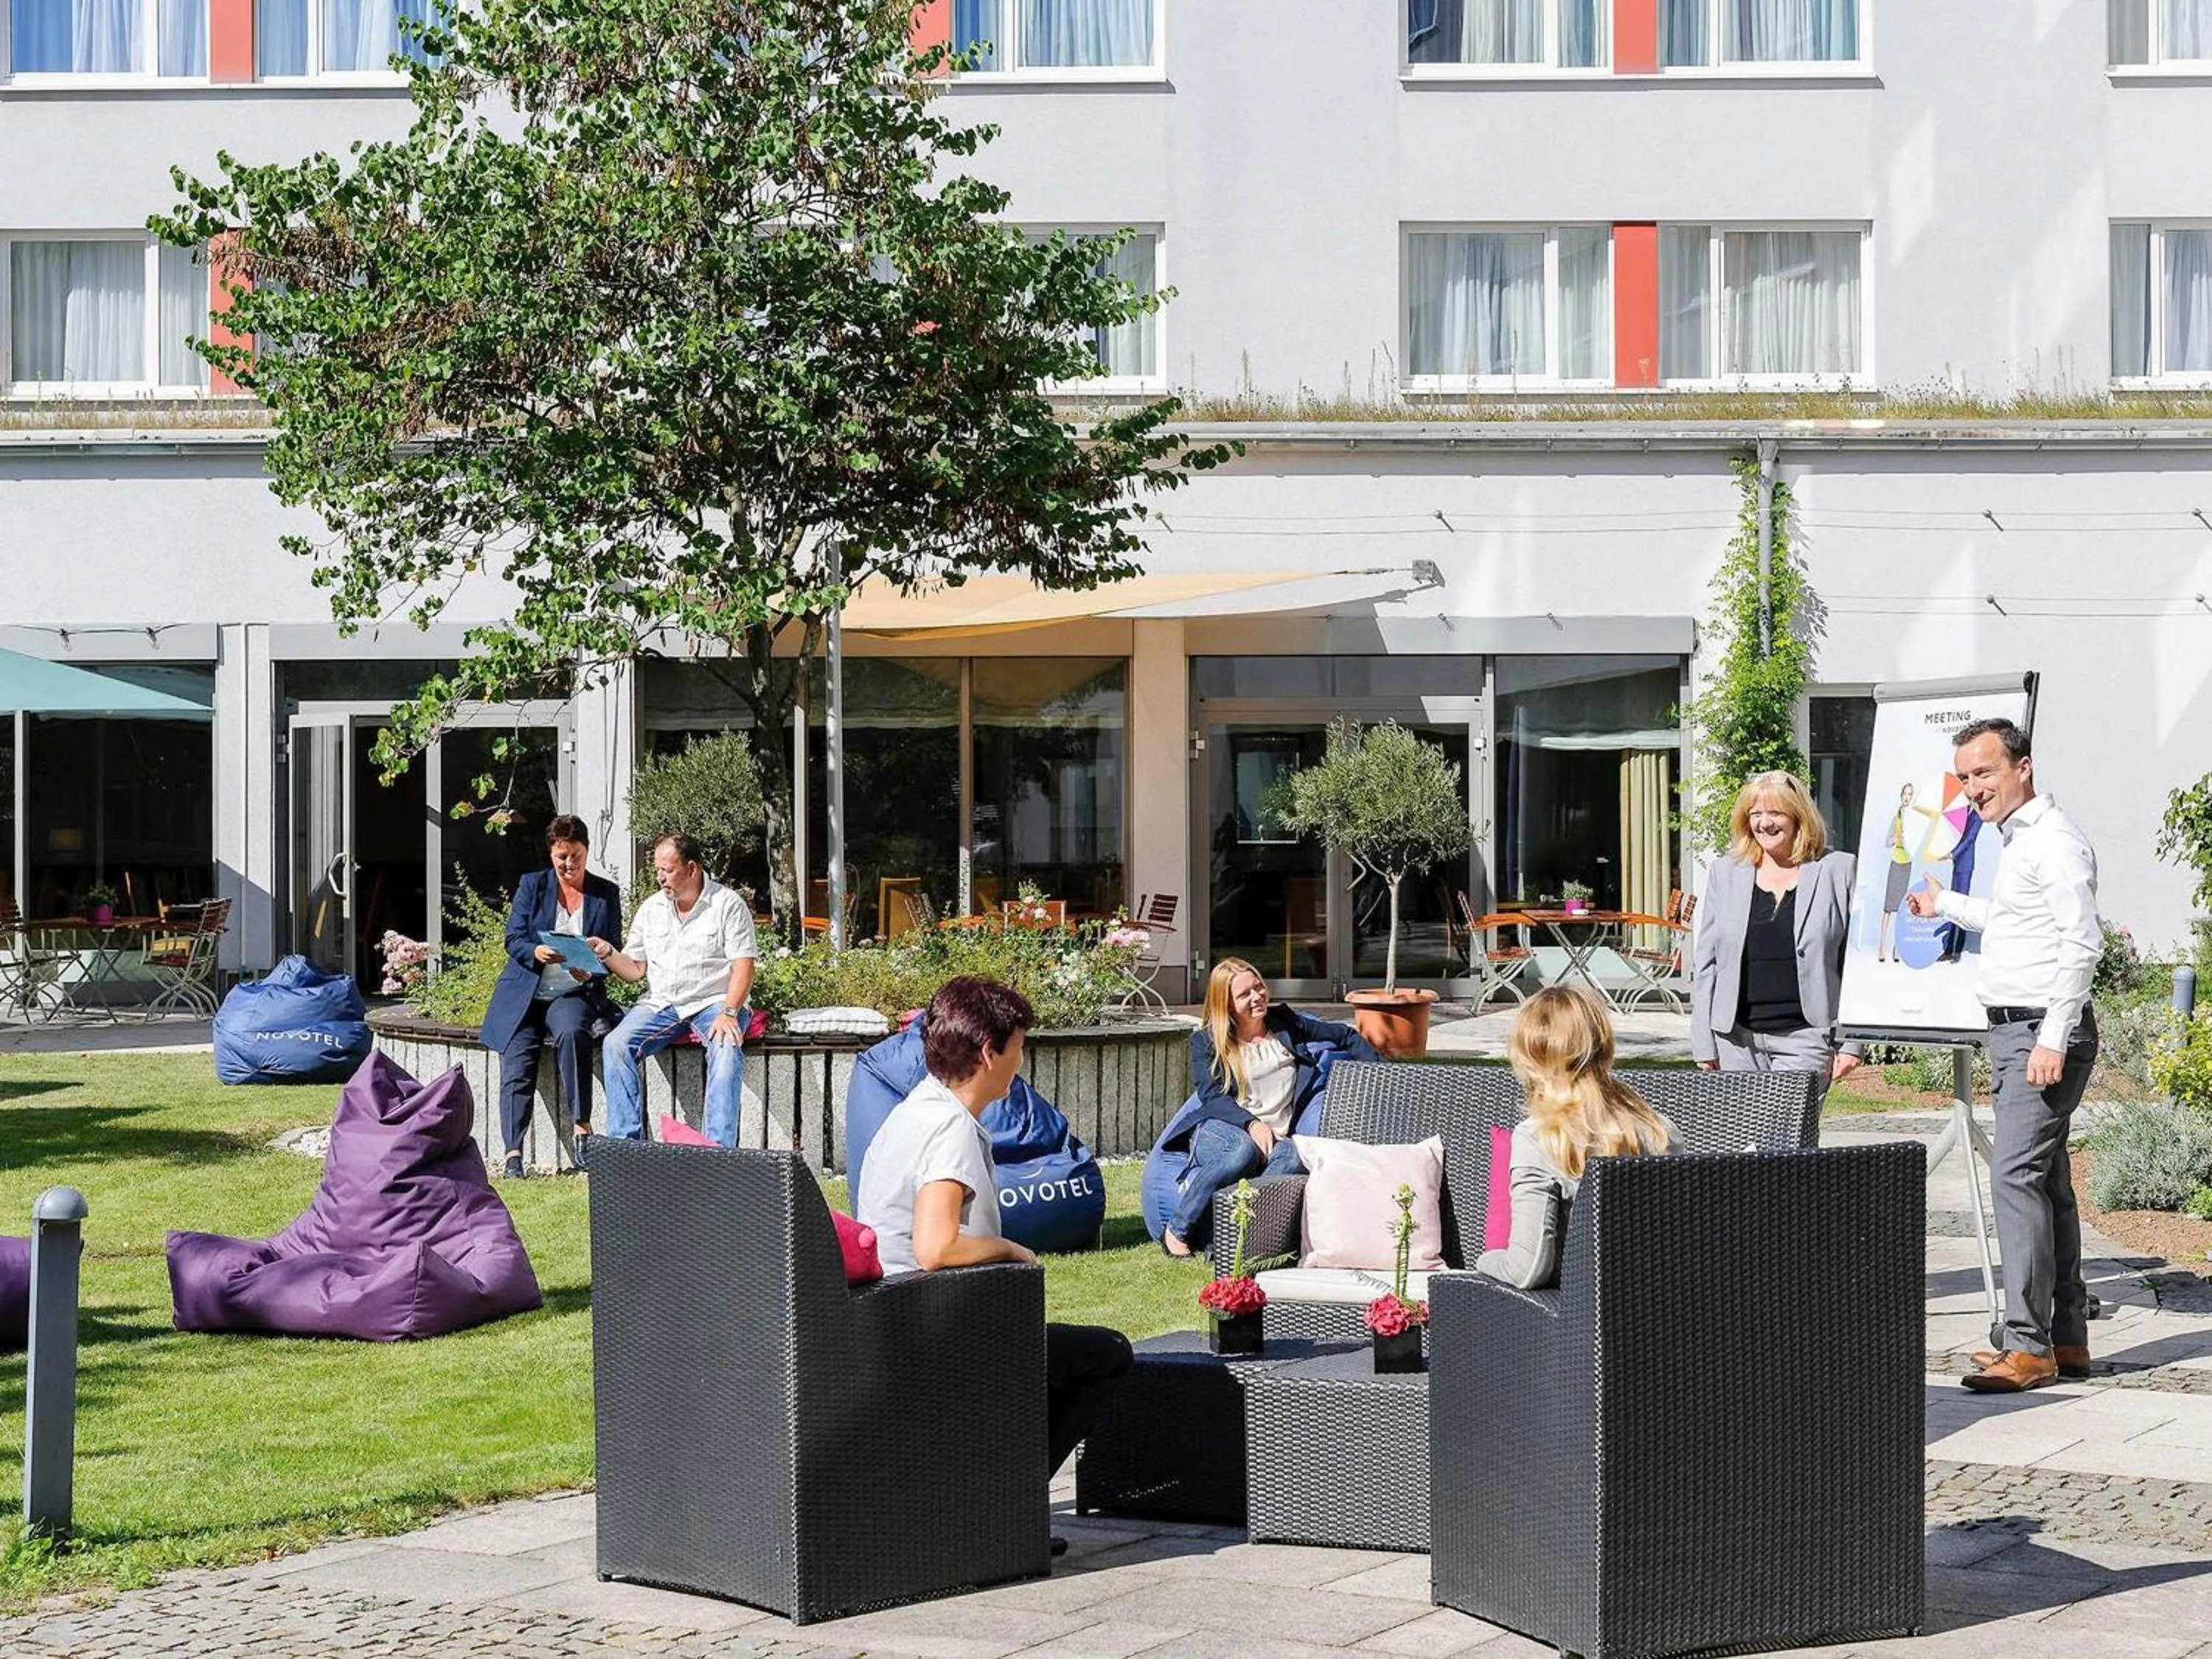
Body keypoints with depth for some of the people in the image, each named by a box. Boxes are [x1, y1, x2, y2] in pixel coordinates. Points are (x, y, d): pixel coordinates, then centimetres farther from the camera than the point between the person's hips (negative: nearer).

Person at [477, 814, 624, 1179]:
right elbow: (514, 939, 2)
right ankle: (513, 1154, -21)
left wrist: (591, 969, -16)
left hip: (573, 993, -1)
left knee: (571, 1033, -34)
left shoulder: (607, 893, 11)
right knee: (517, 1064, -17)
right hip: (524, 992, 1)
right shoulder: (531, 885, 10)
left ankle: (582, 1126, -29)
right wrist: (537, 952, -21)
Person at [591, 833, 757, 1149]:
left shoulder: (728, 904, -2)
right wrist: (607, 954, -7)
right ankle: (624, 1143, -22)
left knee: (727, 1048, -35)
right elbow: (635, 969, 13)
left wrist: (728, 1013, -24)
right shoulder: (651, 908, 12)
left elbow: (743, 967, -10)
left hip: (713, 1002, -4)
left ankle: (720, 1148, -38)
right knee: (617, 1045, -22)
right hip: (660, 1004, 4)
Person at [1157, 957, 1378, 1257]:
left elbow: (1346, 1036, 22)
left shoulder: (1284, 1022, 17)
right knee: (1244, 1151, -40)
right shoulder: (1206, 1041, 9)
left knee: (1293, 1160, -36)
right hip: (1219, 1131, -2)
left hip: (1274, 1135, 2)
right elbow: (1212, 1095, -3)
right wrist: (1251, 1124, -19)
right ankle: (1178, 1229, -28)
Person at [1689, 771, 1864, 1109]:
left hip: (1806, 1034, -3)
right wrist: (1704, 1045, 7)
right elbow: (1705, 964, 13)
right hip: (1737, 1037, 3)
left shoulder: (1838, 870, 4)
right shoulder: (1725, 872, 12)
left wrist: (1852, 1042, -1)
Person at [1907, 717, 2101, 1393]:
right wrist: (1945, 904, 49)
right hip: (2014, 1031, 11)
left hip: (2045, 1032, -10)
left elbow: (2082, 941, -21)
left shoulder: (2054, 841, -13)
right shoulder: (2015, 840, 18)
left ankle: (2026, 1345, -16)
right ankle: (2066, 1339, 19)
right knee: (2047, 1183, 13)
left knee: (2016, 1175, -16)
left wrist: (2053, 1039, -25)